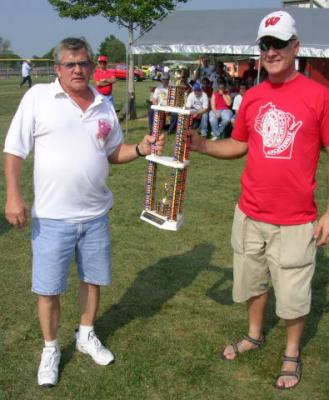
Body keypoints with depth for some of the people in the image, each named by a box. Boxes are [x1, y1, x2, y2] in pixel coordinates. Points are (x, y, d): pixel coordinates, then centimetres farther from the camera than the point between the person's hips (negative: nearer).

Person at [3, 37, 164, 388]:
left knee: (93, 278, 17)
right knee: (48, 288, 7)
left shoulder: (104, 106, 6)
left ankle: (86, 335, 40)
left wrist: (141, 149, -6)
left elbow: (114, 152, 14)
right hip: (52, 216, -4)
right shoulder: (38, 97, -8)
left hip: (95, 214, 4)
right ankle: (50, 349, 29)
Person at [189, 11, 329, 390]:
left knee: (293, 294, 11)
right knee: (252, 280, 21)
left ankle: (292, 353, 35)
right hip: (250, 214, 4)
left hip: (296, 221, -4)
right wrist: (203, 145, -6)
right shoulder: (251, 97, 3)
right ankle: (254, 334, 45)